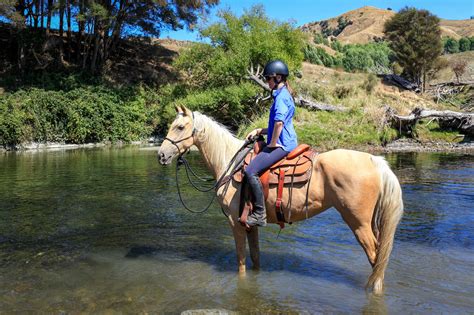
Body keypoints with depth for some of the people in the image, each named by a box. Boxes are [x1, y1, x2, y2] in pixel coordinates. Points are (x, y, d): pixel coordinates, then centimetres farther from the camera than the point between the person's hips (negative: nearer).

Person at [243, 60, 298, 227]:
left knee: (250, 171, -21)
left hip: (281, 145, -11)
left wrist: (272, 144, -17)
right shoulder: (283, 95, 19)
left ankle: (260, 214, -17)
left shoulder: (281, 96, -13)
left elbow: (279, 122, -27)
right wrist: (258, 131, 16)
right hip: (286, 143, 11)